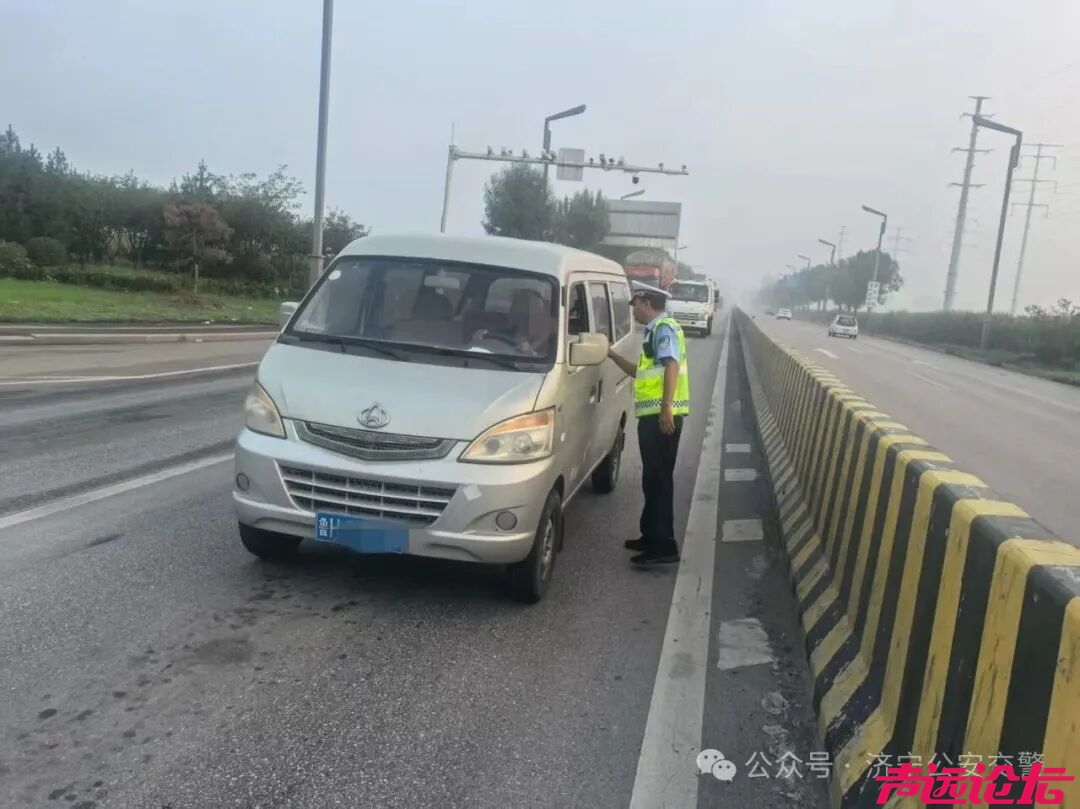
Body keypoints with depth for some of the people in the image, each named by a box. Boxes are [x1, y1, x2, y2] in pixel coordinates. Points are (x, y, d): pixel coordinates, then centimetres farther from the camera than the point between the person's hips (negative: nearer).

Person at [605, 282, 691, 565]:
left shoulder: (664, 328, -9)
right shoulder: (655, 331, 23)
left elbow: (672, 367, -21)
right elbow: (642, 372, 30)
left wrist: (666, 409, -28)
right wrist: (612, 355, 27)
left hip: (662, 415, -10)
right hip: (653, 415, 10)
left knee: (659, 480, -9)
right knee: (652, 479, 15)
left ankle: (664, 547, -7)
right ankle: (652, 536, 25)